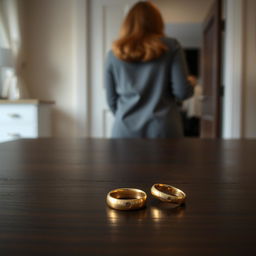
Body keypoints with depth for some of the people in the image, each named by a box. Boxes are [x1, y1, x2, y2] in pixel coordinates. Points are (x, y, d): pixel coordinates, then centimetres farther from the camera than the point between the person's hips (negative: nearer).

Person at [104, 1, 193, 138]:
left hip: (125, 130, 2)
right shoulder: (171, 46, 0)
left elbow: (111, 100, 9)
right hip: (162, 129, -1)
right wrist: (191, 83, 17)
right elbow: (182, 91, -5)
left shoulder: (114, 53, 5)